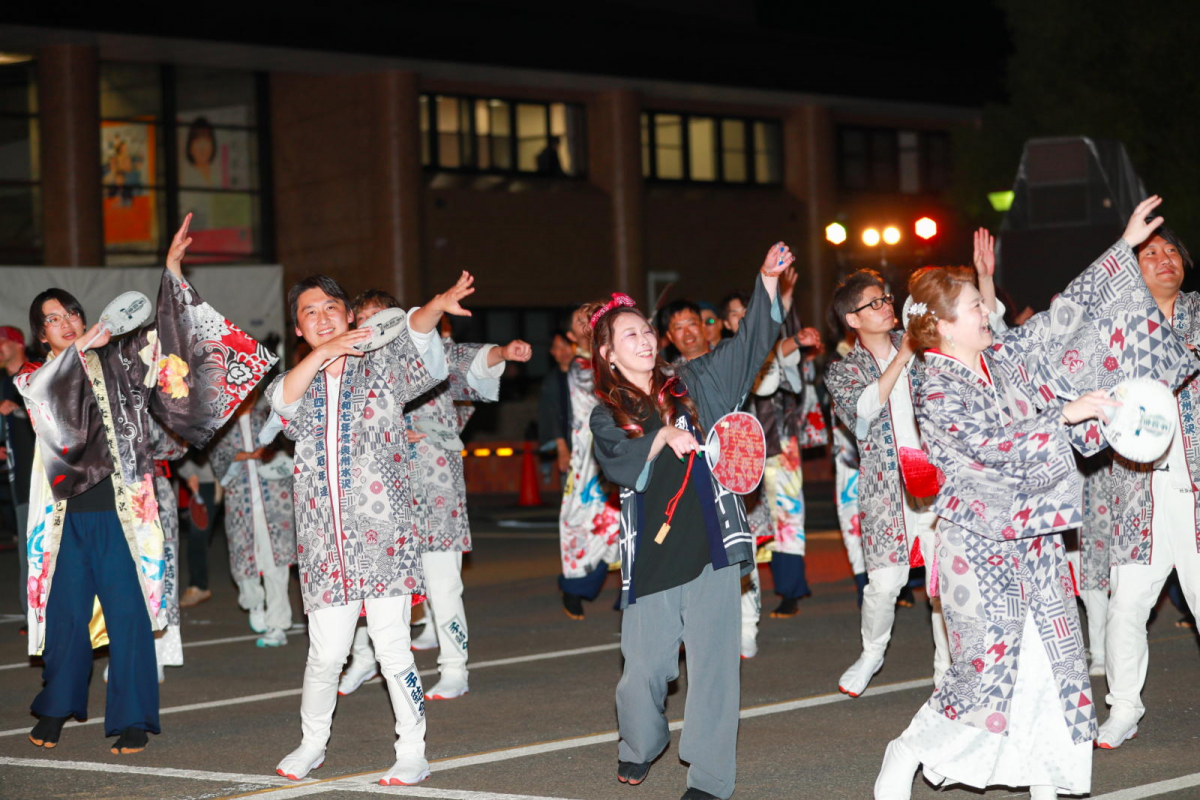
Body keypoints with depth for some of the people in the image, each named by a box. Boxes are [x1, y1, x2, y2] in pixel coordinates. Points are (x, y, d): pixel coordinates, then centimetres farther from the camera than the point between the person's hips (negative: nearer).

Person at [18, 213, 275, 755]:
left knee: (128, 614, -3)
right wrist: (80, 347, -23)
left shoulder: (115, 362, 10)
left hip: (120, 510, -1)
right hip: (66, 513, 1)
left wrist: (172, 269, -8)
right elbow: (47, 392, -11)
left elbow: (162, 334, 2)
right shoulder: (34, 379, 11)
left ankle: (131, 719, 4)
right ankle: (57, 710, 25)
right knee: (64, 613, 8)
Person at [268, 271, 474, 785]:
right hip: (323, 543, 2)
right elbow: (282, 402, -10)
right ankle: (311, 745, 27)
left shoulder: (382, 366, 7)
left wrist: (436, 307, -36)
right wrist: (322, 354, -25)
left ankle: (412, 754, 7)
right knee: (325, 652, 5)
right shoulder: (299, 382, 14)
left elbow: (413, 336, -14)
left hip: (383, 534, -2)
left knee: (392, 646, -6)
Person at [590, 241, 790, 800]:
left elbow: (750, 345, 5)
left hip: (711, 544, 0)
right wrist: (663, 437, -23)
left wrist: (769, 280, -7)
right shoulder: (606, 416, 8)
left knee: (713, 661, -4)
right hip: (651, 555, 0)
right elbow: (619, 466, -11)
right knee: (644, 665, 5)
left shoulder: (691, 386, 11)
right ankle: (639, 745, 34)